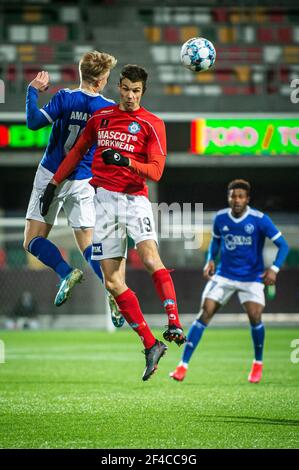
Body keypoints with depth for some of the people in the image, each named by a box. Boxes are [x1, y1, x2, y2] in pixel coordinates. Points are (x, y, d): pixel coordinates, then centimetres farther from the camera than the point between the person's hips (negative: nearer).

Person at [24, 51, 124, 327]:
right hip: (84, 183, 3)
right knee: (88, 243, 6)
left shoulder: (65, 98, -12)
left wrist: (33, 91, -4)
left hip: (52, 178, -3)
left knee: (33, 241, 4)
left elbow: (34, 122, -16)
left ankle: (66, 272, -21)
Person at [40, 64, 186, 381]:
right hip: (103, 198, 3)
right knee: (112, 281, -4)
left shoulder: (152, 124, 2)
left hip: (135, 198, -3)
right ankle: (150, 345, 0)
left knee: (150, 257, -29)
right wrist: (54, 183, 27)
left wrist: (126, 161, -23)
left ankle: (174, 323, -34)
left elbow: (156, 171, -7)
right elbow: (77, 152, 27)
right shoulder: (100, 117, 14)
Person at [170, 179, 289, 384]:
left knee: (255, 316, -18)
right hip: (224, 275, 2)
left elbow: (283, 245, -9)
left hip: (252, 277, -2)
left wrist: (274, 269, -23)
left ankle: (258, 363, 10)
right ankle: (183, 366, -8)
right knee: (205, 314, -10)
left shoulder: (260, 220, -13)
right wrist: (210, 260, 1)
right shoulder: (220, 218, -2)